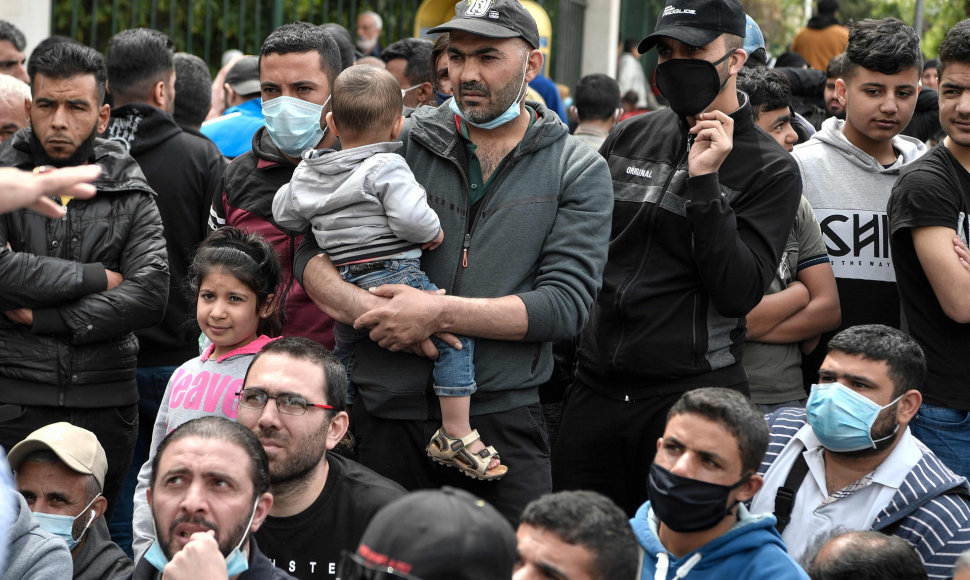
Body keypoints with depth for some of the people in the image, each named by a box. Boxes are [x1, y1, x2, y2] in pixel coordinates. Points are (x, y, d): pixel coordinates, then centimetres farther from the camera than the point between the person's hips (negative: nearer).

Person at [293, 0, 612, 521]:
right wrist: (371, 311, -17)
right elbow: (314, 257, 4)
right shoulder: (402, 142, 7)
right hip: (386, 414, 1)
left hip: (502, 417, -1)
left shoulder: (577, 171, 3)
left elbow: (566, 304, -8)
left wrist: (438, 314, -18)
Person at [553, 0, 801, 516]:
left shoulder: (771, 170, -3)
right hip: (594, 388, 5)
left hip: (691, 393, -4)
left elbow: (738, 293, -13)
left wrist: (704, 182, -19)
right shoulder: (629, 138, 11)